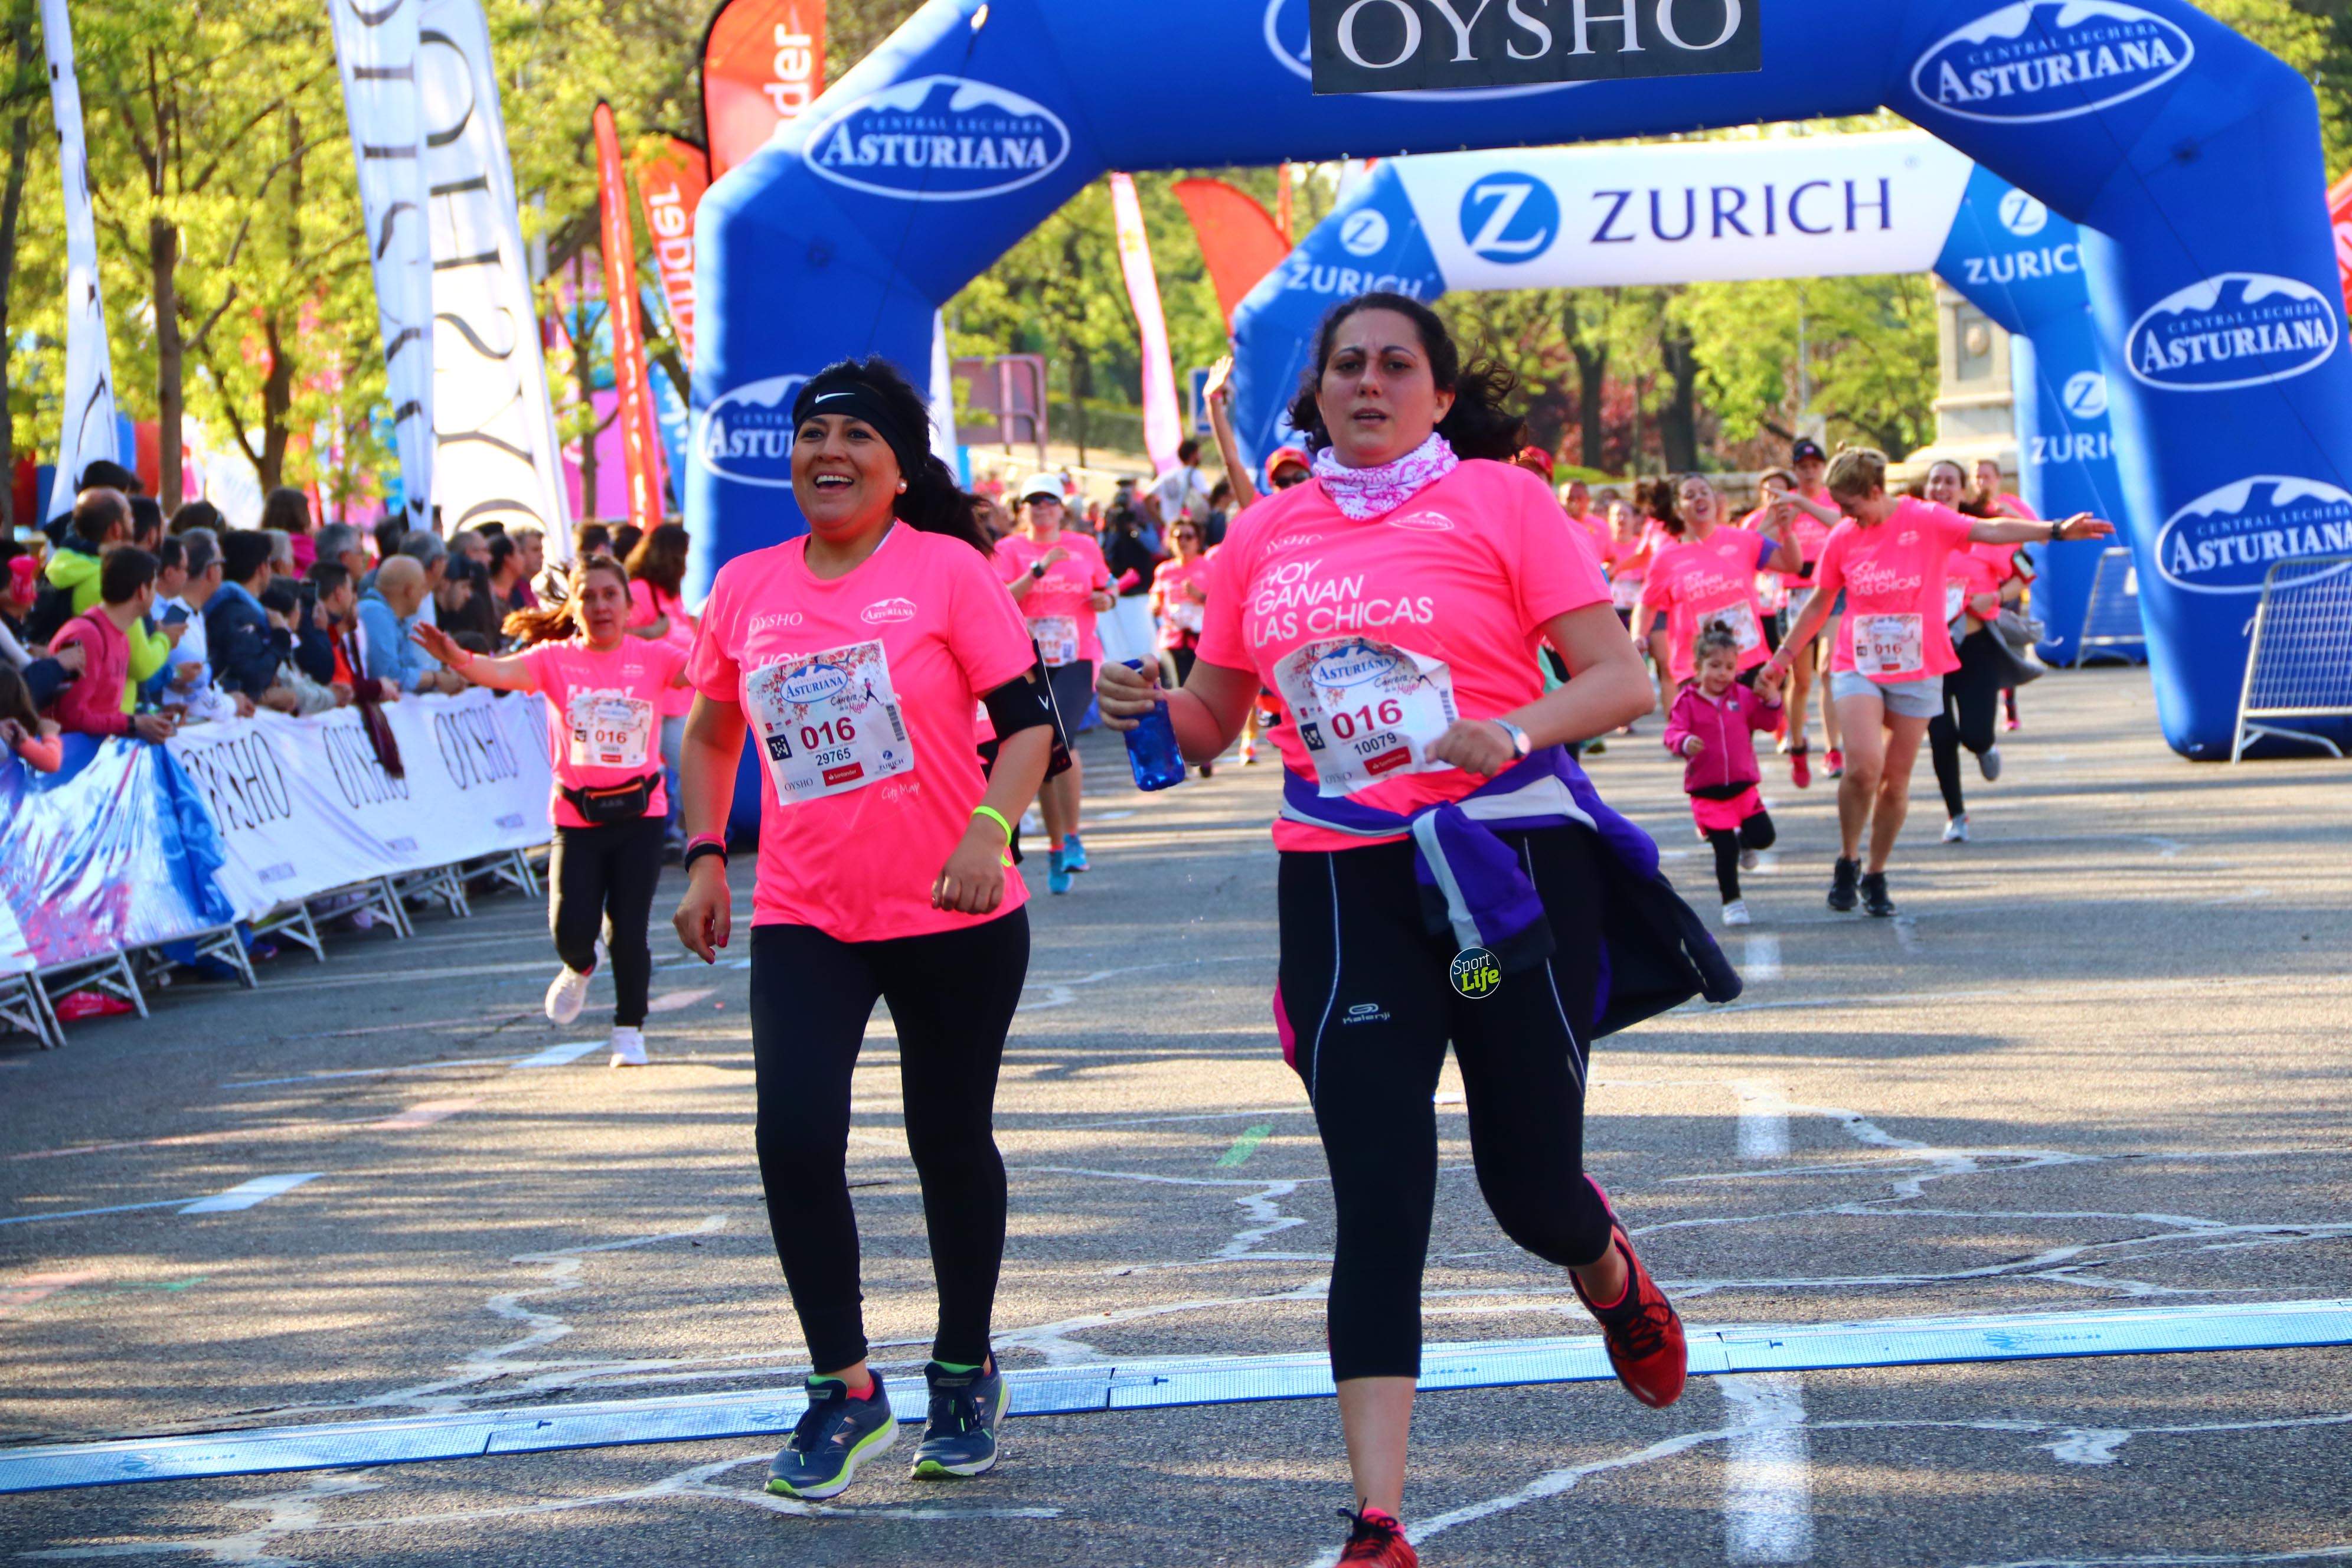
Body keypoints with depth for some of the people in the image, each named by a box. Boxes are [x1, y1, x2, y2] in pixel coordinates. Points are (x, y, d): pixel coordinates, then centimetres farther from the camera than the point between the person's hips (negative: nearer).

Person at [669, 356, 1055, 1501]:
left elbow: (1028, 717, -8)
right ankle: (844, 1389, 1)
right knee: (795, 1136, -14)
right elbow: (712, 731, 18)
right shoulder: (746, 588, 4)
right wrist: (706, 856, 8)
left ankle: (965, 1374, 30)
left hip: (956, 918, -2)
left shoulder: (946, 571, -7)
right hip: (804, 920, 2)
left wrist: (989, 830, -23)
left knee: (950, 1143, 10)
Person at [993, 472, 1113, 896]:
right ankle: (1056, 847, 15)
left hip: (1077, 659, -1)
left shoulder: (1084, 547, 9)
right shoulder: (1009, 550, 3)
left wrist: (1104, 600, -1)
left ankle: (1072, 839, -11)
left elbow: (1107, 591, 22)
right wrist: (1039, 569, -20)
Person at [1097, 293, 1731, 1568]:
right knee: (1378, 1210, -5)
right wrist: (1150, 705, -4)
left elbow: (1622, 680, -5)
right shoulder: (1266, 534, 10)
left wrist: (1516, 729, -24)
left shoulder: (1496, 498, -1)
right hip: (1340, 883, 2)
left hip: (1507, 863, -2)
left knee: (1529, 1189, 4)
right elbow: (1213, 724, 18)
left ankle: (1611, 1277, 43)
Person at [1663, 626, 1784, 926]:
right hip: (1707, 792, -3)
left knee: (1763, 836, -9)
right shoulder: (1688, 701, -4)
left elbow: (1768, 722, 8)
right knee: (1725, 851, -2)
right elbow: (1673, 733, -13)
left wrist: (1772, 700, -10)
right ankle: (1732, 902, 14)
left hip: (1743, 786, 3)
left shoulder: (1744, 697, 5)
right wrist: (1685, 742, -36)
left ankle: (1744, 840, 27)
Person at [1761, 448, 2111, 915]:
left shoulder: (1926, 521, -5)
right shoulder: (1842, 539, 3)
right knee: (1864, 765, -19)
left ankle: (1875, 875, 18)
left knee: (1897, 779, 3)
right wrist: (1784, 655, 18)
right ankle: (1847, 861, 2)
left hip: (1917, 670, 0)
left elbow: (1989, 530, -16)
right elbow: (1820, 602, 15)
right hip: (1857, 667, 0)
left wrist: (2055, 531, -28)